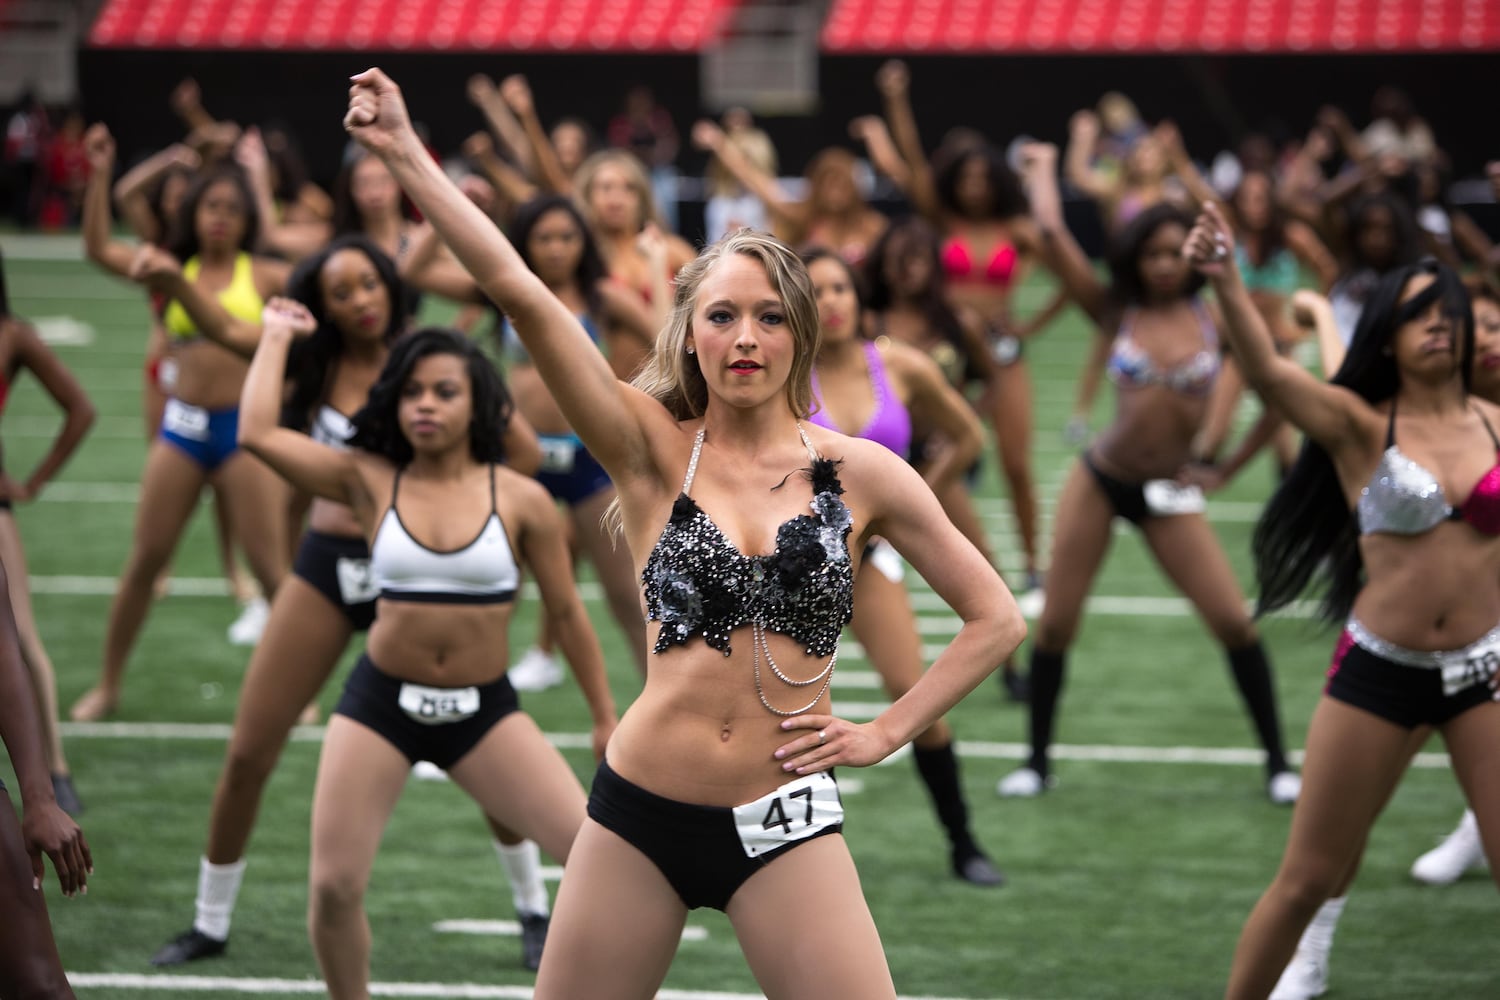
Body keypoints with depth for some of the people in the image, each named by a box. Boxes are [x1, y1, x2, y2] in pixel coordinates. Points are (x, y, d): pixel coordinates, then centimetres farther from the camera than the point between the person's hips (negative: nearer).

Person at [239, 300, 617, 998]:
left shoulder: (521, 501, -4)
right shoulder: (370, 482, -2)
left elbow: (566, 613, 4)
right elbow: (258, 433, -11)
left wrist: (605, 720, 7)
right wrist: (277, 336, 0)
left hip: (484, 712, 0)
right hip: (380, 705, 0)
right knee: (333, 886, -6)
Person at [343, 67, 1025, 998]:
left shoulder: (862, 474, 1)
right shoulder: (655, 449, 0)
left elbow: (997, 619, 9)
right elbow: (520, 291, -10)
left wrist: (885, 733, 1)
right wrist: (405, 154, -17)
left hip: (785, 828, -1)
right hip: (639, 816, 1)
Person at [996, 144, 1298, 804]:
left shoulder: (1216, 323, -3)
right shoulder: (1115, 314, -3)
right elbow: (1052, 231, -7)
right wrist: (1043, 168, 3)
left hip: (1170, 494, 0)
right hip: (1100, 482, 0)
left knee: (1235, 623, -8)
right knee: (1055, 624, 0)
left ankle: (1278, 764, 4)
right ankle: (1037, 760, 16)